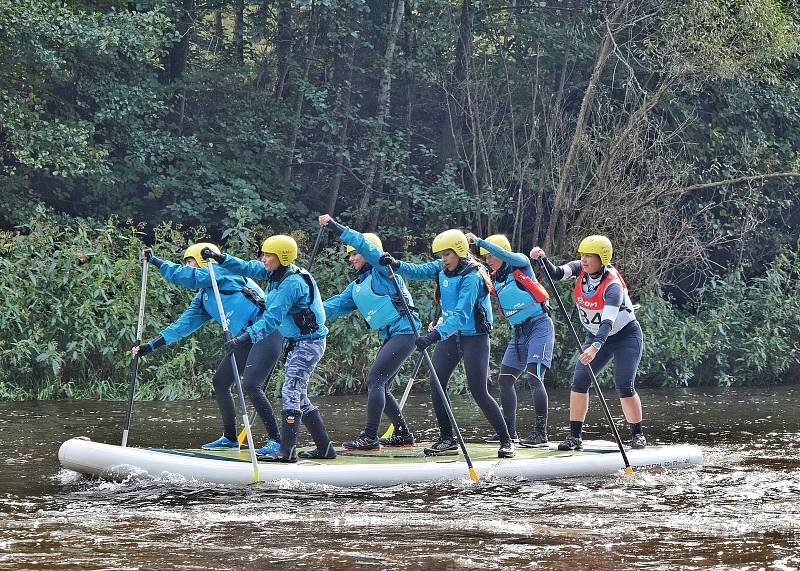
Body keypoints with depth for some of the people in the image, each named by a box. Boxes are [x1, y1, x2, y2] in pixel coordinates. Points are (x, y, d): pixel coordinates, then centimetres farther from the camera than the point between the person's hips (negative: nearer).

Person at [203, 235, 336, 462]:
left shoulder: (292, 283, -25)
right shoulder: (277, 273, 3)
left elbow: (272, 319, -30)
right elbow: (247, 268, 11)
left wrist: (244, 339, -34)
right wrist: (219, 258, -3)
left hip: (309, 343, -10)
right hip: (297, 342, 10)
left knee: (291, 392, -14)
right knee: (299, 397, 12)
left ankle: (287, 450, -15)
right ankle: (325, 448, 18)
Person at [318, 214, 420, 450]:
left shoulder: (382, 271, -5)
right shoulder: (356, 286, 19)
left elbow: (365, 245, -21)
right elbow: (336, 305, 11)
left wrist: (337, 228, -25)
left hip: (404, 331, -10)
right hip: (388, 336, 10)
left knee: (375, 380, -14)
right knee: (379, 386, 11)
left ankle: (369, 437, -15)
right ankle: (403, 434, 20)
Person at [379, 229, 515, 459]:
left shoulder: (471, 278, -24)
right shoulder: (442, 269, 0)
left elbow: (461, 315, -33)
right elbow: (418, 271, -2)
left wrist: (435, 335, -44)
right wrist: (396, 265, -24)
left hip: (474, 337, -8)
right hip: (450, 335, 8)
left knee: (478, 392, -10)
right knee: (436, 385, -2)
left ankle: (506, 441, 1)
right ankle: (447, 439, 8)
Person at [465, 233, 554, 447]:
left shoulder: (520, 264, -5)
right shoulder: (494, 280, 13)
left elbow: (504, 255, -25)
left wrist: (479, 241, -27)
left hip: (539, 325, -8)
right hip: (519, 331, 8)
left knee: (534, 377, -17)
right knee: (505, 379, 5)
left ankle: (541, 432, -17)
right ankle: (509, 431, 12)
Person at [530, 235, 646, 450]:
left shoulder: (612, 285, -30)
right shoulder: (580, 270, -8)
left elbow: (607, 322, -40)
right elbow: (556, 274, -17)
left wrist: (595, 348, -54)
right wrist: (543, 259, -37)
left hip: (626, 337, -7)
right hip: (597, 338, 7)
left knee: (624, 387, -16)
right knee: (579, 382, -7)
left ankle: (638, 436, 1)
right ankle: (575, 436, -4)